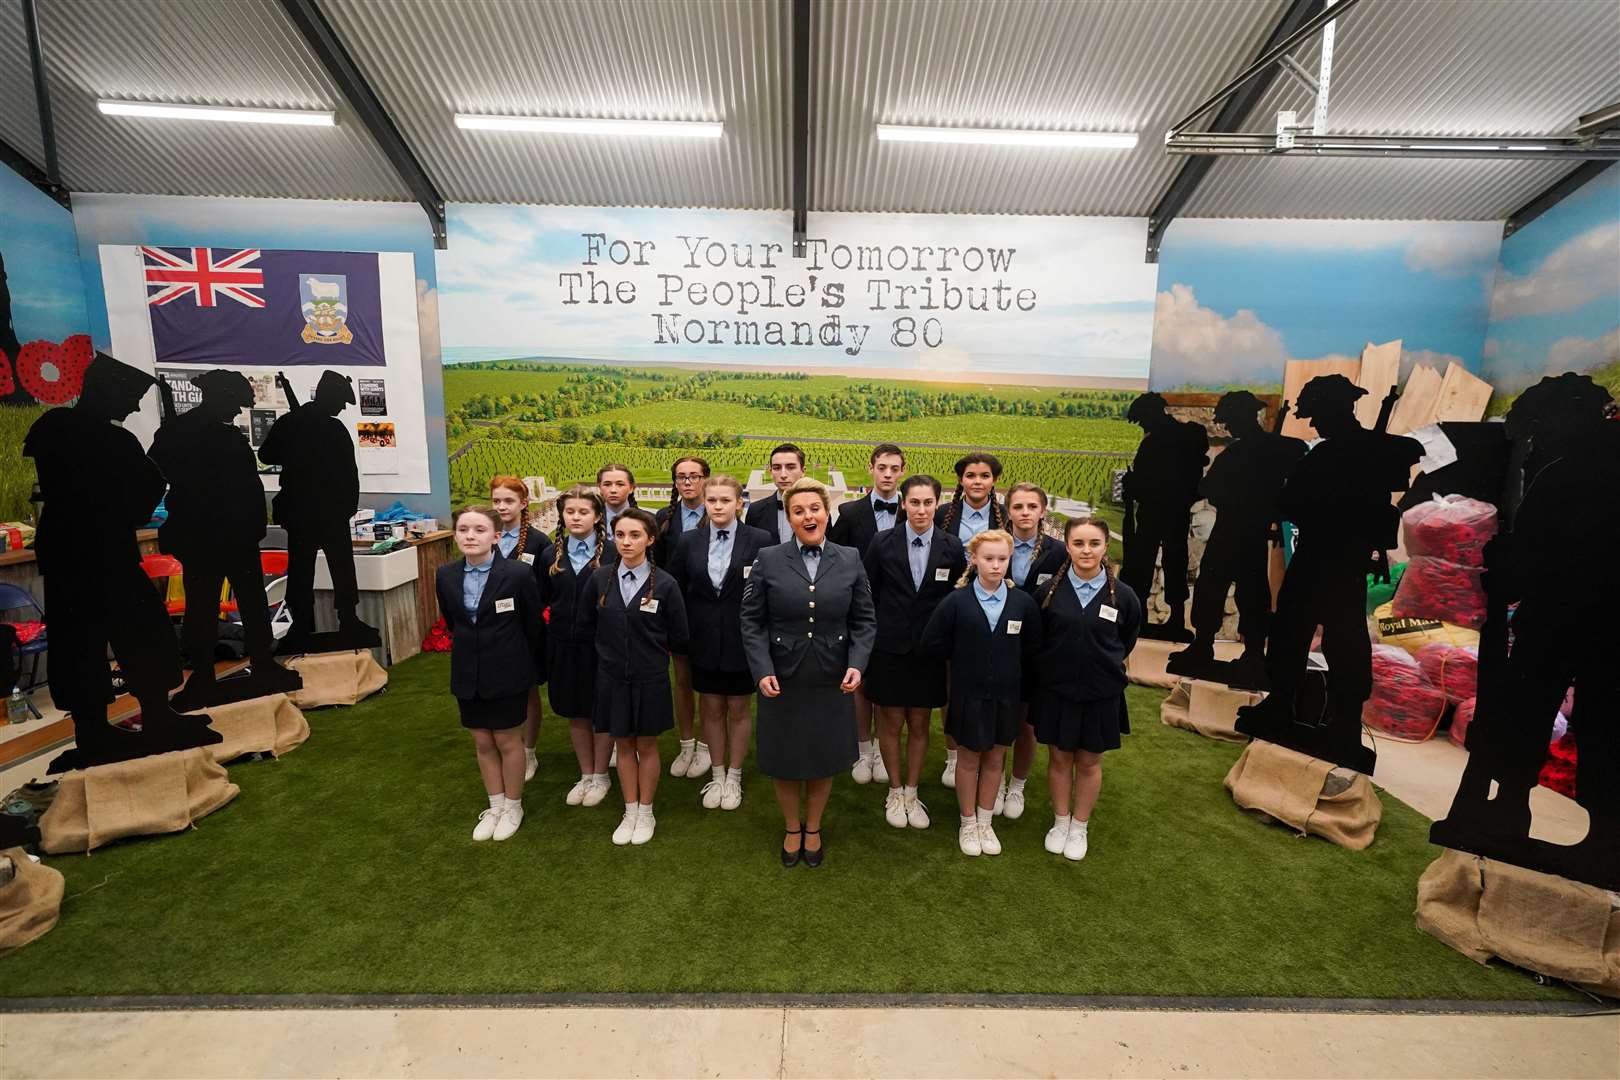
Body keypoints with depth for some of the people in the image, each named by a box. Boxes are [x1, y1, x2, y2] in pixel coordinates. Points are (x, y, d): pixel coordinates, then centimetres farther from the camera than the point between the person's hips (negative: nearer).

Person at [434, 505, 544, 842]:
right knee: (482, 742, 16)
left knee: (507, 741, 10)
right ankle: (495, 805, 34)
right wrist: (471, 650, 14)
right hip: (468, 673, 4)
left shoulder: (518, 574, -18)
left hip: (508, 672, -4)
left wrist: (531, 665, 4)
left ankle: (513, 806, 30)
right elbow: (451, 622, 12)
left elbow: (533, 624, -6)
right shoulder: (445, 575, -4)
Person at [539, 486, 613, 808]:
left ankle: (600, 776, 30)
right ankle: (585, 775, 34)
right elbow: (540, 601, 8)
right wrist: (547, 637, 1)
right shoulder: (551, 555, 4)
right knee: (575, 714, 16)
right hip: (564, 646, 4)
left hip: (601, 646, -4)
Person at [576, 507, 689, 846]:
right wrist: (611, 647, 8)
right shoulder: (600, 579, -5)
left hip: (650, 678, -2)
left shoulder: (664, 584, -13)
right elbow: (585, 623, 10)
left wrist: (650, 649, 4)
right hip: (612, 676, 2)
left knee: (646, 745, 13)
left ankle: (646, 813, 30)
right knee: (623, 744, 15)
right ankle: (630, 812, 31)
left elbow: (678, 636, -5)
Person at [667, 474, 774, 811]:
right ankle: (717, 774, 34)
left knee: (738, 709, 13)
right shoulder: (689, 541, 0)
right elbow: (676, 591, 4)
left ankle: (734, 777, 32)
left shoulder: (760, 540, -10)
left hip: (743, 640, -2)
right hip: (704, 640, 3)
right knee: (711, 709, 15)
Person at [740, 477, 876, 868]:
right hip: (781, 680, -1)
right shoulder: (768, 560, -6)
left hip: (832, 682, 1)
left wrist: (857, 664, -11)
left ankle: (813, 828, 42)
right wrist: (762, 670, -14)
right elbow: (752, 621, -5)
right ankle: (792, 829, 41)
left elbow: (864, 620, 2)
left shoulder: (850, 561, -1)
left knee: (824, 760, 16)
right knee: (783, 761, 14)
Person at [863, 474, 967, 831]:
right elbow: (869, 594, 0)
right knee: (891, 723, 9)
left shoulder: (952, 548, -4)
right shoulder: (883, 543, -6)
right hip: (889, 649, -1)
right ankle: (895, 792, 30)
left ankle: (911, 793, 32)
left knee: (920, 724, 13)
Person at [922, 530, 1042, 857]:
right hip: (969, 693, -2)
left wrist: (1011, 665, 2)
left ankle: (985, 822, 34)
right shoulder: (956, 601, -13)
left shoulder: (1023, 602, -6)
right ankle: (968, 823, 31)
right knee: (969, 759, 13)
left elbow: (1033, 646, 8)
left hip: (1006, 694, 2)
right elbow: (931, 642, -9)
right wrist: (964, 657, -3)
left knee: (994, 759, 16)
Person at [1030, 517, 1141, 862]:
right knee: (1059, 758, 14)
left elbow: (1127, 640, 8)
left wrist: (1104, 664, 11)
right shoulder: (1050, 590, -10)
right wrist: (1058, 665, 7)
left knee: (1089, 762, 15)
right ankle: (1060, 822, 34)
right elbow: (1035, 639, 5)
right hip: (1055, 690, 0)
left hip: (1100, 694, 0)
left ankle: (1080, 827, 34)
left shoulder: (1123, 595, -10)